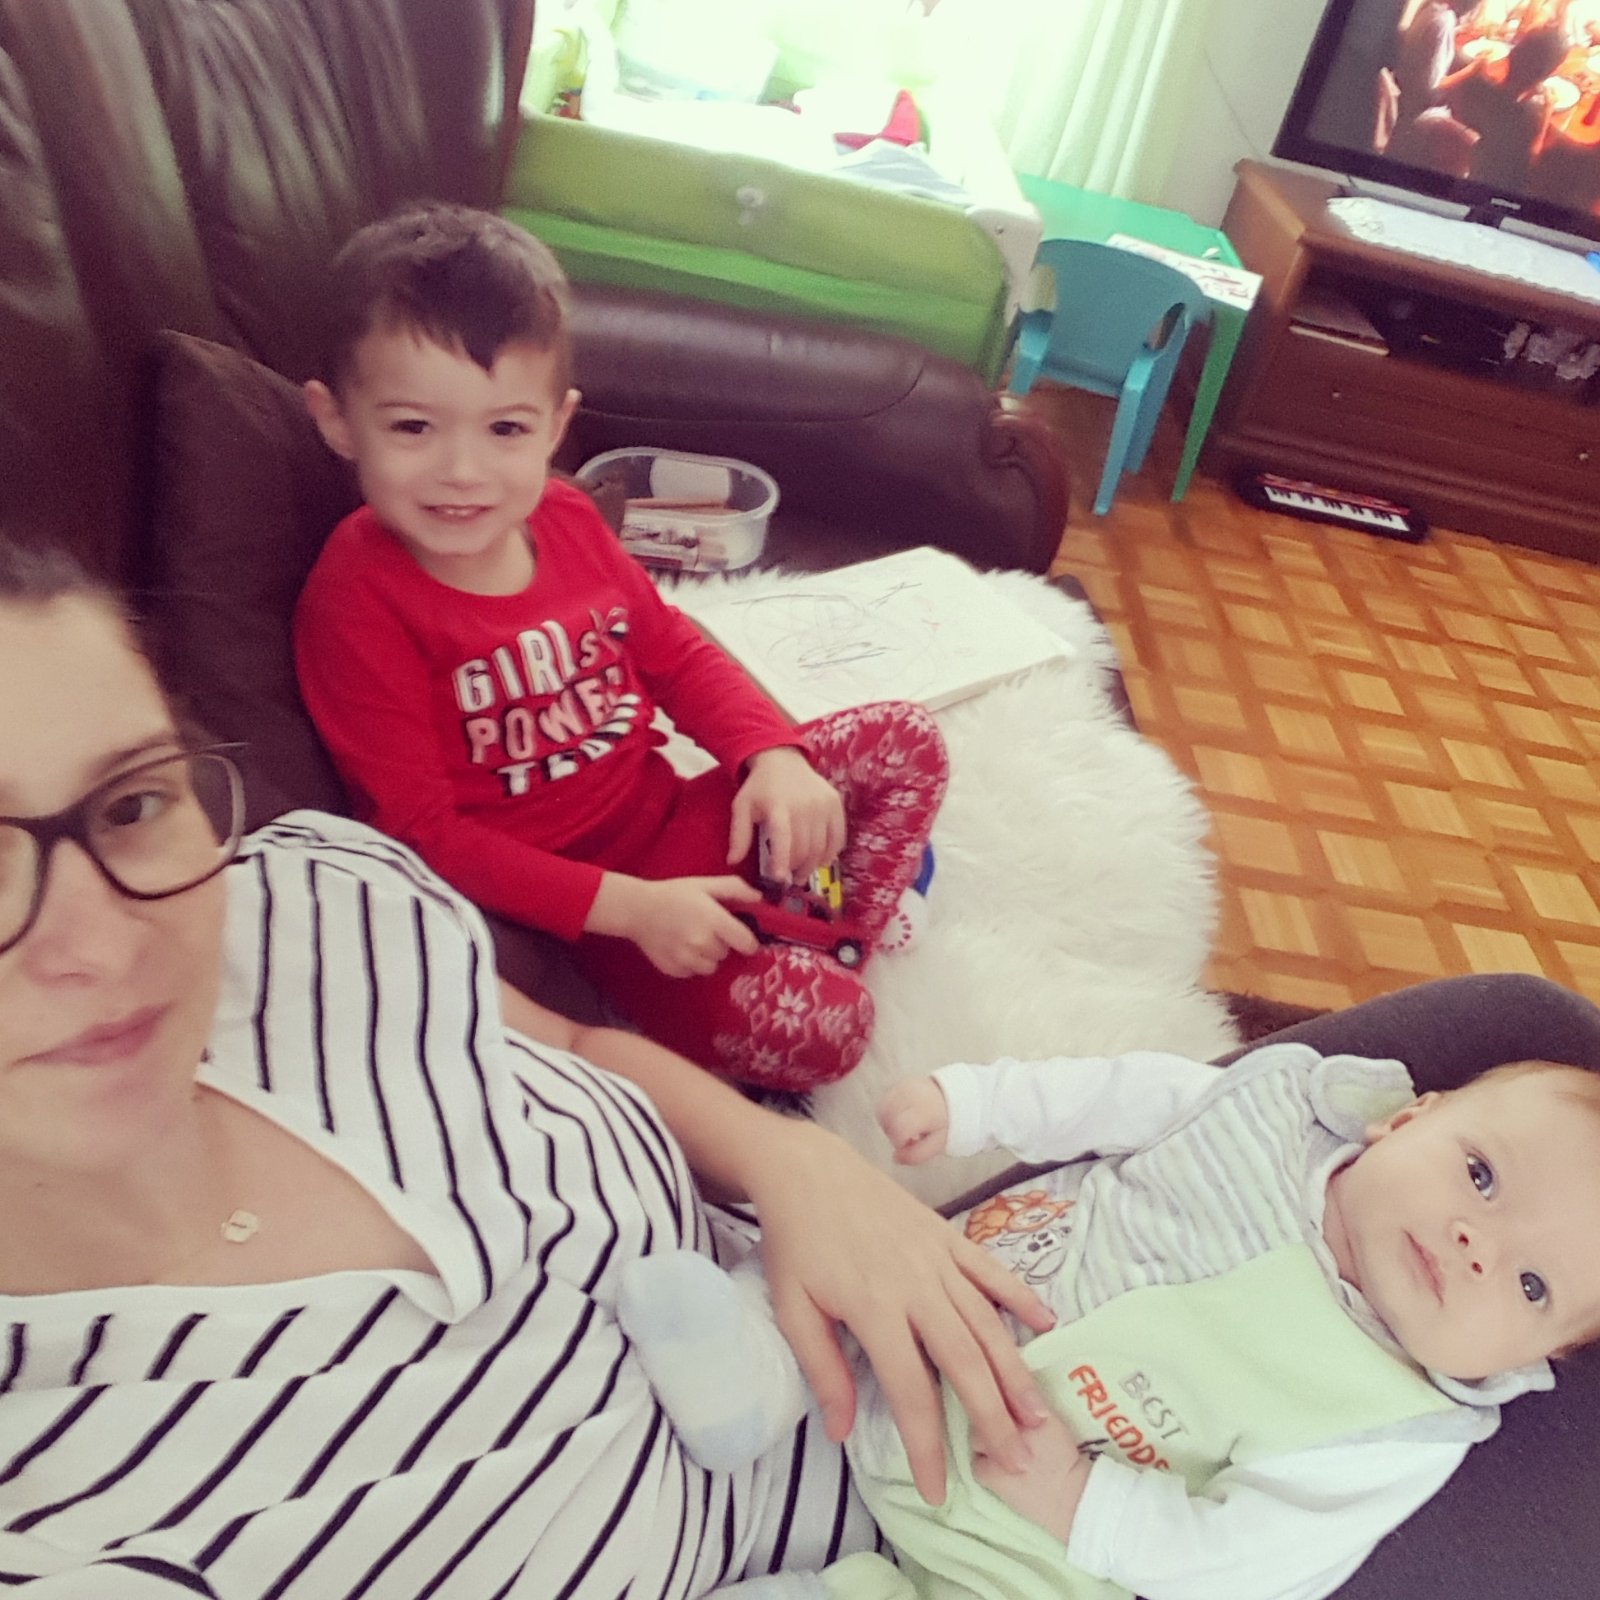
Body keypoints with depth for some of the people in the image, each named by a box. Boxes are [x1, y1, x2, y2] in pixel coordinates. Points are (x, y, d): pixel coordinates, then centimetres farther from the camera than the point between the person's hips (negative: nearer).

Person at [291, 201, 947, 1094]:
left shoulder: (567, 519, -1)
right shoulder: (357, 603, -20)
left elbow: (672, 649, 11)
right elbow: (422, 831, -20)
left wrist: (773, 755, -7)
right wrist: (631, 906, -25)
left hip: (670, 817, 7)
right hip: (570, 906, -7)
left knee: (906, 740, 7)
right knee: (814, 1028, -22)